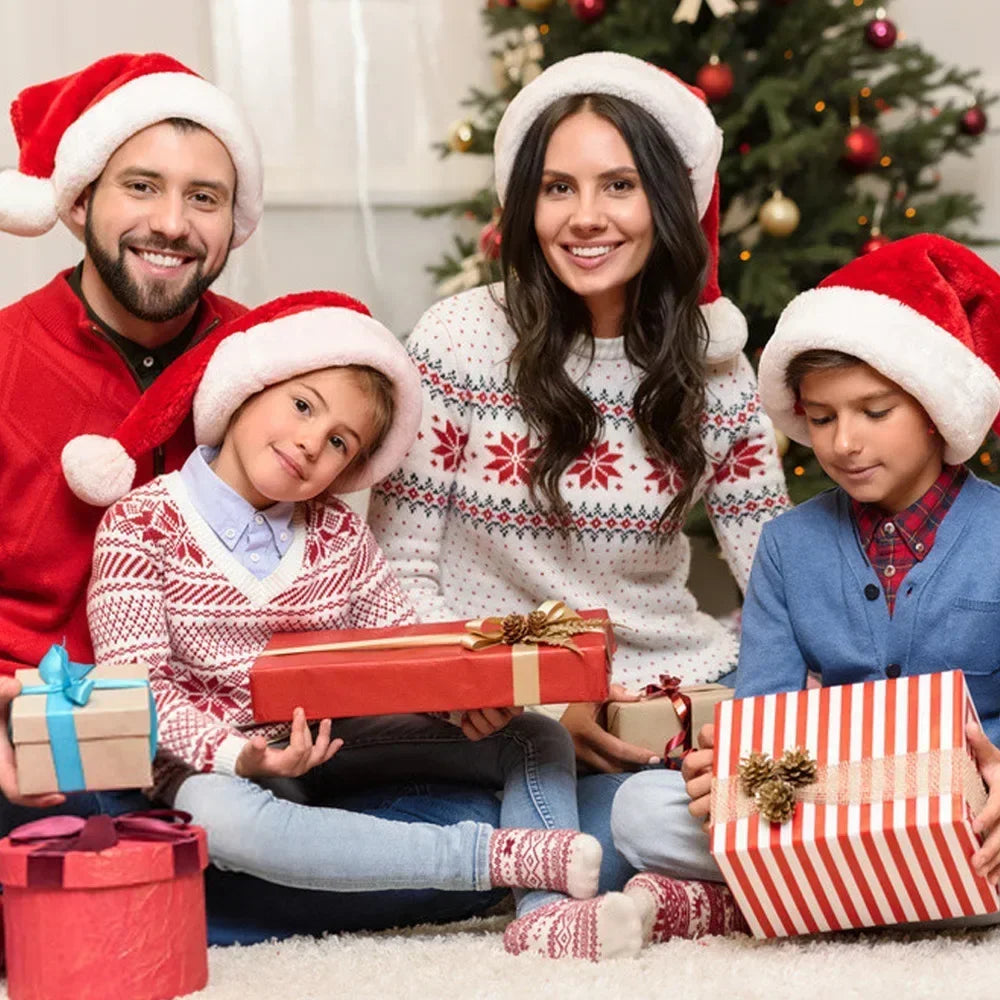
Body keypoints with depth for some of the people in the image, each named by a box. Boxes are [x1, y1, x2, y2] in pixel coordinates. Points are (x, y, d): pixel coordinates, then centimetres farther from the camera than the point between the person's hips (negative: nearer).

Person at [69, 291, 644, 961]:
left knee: (538, 739, -3)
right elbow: (137, 685, -15)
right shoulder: (142, 525, -8)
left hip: (337, 742, 6)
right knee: (214, 815, -43)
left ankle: (547, 916, -29)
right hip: (214, 760, -6)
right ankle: (504, 855, -41)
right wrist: (236, 755, -33)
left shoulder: (338, 536, 8)